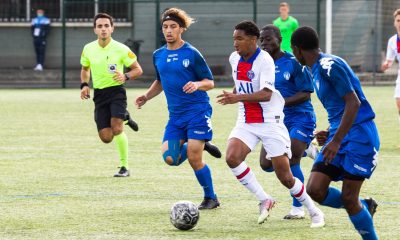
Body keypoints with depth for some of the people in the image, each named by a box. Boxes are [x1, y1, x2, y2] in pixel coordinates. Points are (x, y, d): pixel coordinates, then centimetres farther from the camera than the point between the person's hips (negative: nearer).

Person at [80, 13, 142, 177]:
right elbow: (85, 69, 21)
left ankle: (124, 167, -5)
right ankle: (124, 118, 32)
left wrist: (125, 76, -21)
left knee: (117, 129, -22)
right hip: (99, 95, 4)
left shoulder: (121, 49, -9)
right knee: (106, 138, -2)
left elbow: (138, 69, -1)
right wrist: (84, 85, 3)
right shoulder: (88, 49, 2)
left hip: (116, 91, -4)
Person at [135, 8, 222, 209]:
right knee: (170, 158, -10)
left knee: (194, 158, -12)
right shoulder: (158, 55, 9)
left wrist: (197, 84, -26)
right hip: (175, 115, 5)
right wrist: (146, 96, 10)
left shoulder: (191, 53, -8)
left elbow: (210, 82, -5)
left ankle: (211, 198, 9)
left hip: (198, 111, -5)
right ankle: (200, 145, 19)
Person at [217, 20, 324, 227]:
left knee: (285, 177, -4)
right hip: (246, 122, 6)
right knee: (232, 158, -21)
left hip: (270, 122, -6)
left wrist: (238, 98, -39)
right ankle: (264, 200, -7)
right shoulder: (234, 59, 4)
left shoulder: (265, 60, -17)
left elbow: (266, 94, -29)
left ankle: (314, 211, 18)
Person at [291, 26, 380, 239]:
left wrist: (336, 140, -21)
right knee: (315, 189, -5)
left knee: (348, 198, -9)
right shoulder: (317, 70, 16)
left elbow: (353, 102, -20)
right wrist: (331, 134, 15)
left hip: (359, 135, -9)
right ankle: (364, 208, 16)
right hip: (339, 135, 9)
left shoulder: (330, 66, -14)